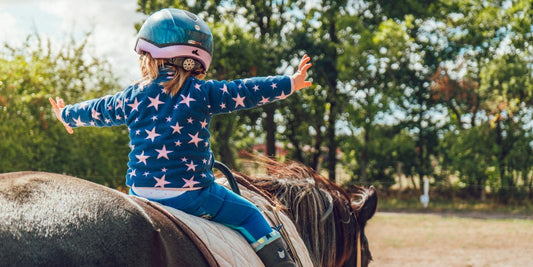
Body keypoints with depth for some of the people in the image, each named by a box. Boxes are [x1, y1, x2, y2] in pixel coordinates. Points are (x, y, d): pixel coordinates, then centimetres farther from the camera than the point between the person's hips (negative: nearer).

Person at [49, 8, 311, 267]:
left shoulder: (132, 97, 7)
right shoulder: (202, 92, -5)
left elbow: (97, 111, 22)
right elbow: (245, 92, -2)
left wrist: (67, 115, 43)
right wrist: (291, 83, 7)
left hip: (142, 193, 4)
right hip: (192, 193, -4)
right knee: (249, 215, 10)